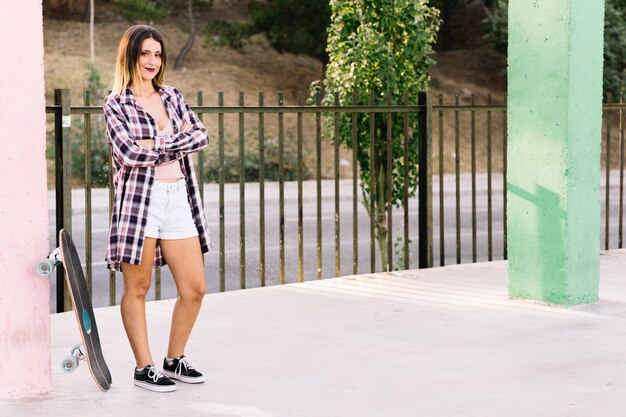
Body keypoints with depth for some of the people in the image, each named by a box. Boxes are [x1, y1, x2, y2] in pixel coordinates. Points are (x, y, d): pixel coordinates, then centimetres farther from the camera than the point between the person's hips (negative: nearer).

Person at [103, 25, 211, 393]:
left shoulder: (172, 97, 16)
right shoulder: (116, 104, 0)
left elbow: (202, 136, 3)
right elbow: (128, 154, -13)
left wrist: (158, 145, -10)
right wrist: (178, 145, -4)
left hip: (179, 198, 5)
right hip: (139, 198, -5)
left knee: (195, 288, 4)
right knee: (137, 288, 2)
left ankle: (175, 360, 21)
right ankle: (144, 368, 12)